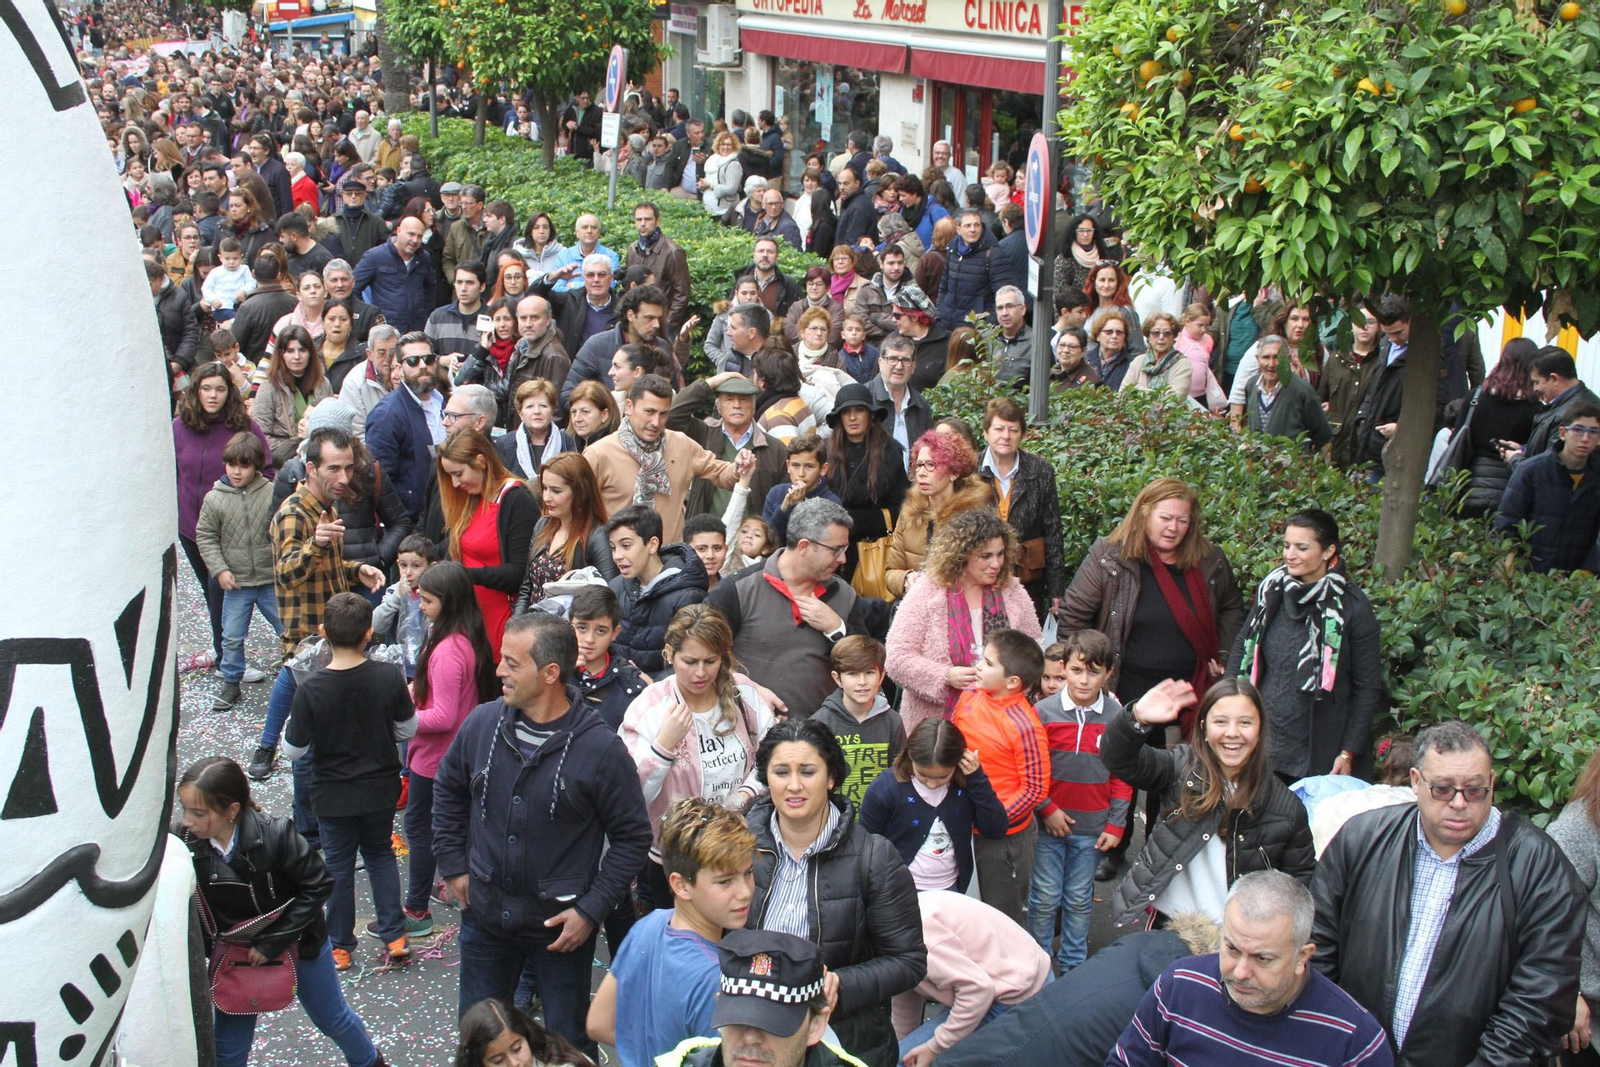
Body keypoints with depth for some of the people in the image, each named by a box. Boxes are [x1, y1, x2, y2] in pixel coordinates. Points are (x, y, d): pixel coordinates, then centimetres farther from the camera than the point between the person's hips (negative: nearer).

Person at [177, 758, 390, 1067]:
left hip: (298, 944, -2)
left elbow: (318, 885, -21)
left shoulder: (275, 836, -31)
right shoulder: (181, 841, -24)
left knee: (332, 1018, 20)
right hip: (234, 955, 2)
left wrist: (274, 942, -22)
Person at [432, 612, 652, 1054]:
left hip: (561, 925, -4)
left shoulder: (601, 749, -20)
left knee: (569, 1042, 12)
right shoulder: (482, 723, -7)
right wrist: (453, 865, 9)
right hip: (485, 914, 4)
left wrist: (591, 910, -14)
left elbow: (632, 837, -11)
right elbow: (448, 788, 12)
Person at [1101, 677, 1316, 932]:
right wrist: (1137, 718, -39)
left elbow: (1300, 882, 4)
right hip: (1164, 921, 0)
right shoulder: (1182, 768, -7)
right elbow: (1119, 759, -20)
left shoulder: (1286, 806, -5)